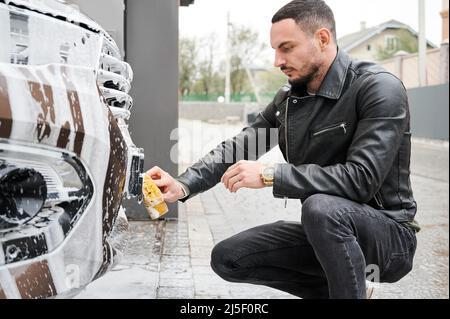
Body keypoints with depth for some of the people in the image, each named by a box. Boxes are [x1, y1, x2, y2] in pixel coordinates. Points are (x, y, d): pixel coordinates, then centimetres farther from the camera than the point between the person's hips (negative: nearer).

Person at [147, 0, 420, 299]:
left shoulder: (379, 88, -18)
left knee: (322, 207, -38)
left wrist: (269, 175, -28)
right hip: (325, 232, 7)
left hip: (389, 234, -7)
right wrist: (184, 186, -13)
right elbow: (238, 147, 3)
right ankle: (341, 288, 10)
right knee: (227, 258, 2)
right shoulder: (288, 100, 4)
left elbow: (361, 177, -29)